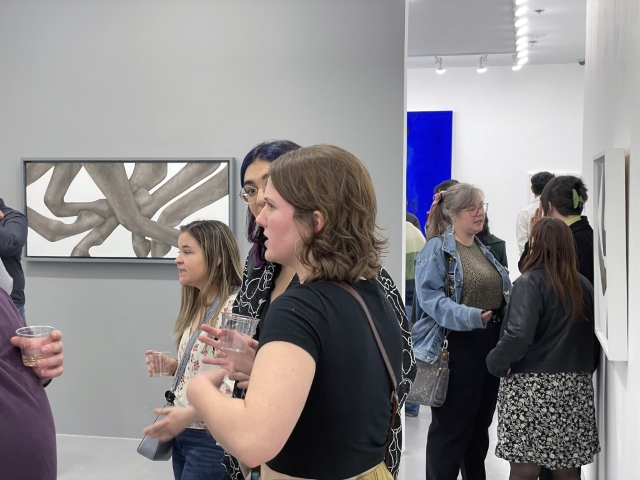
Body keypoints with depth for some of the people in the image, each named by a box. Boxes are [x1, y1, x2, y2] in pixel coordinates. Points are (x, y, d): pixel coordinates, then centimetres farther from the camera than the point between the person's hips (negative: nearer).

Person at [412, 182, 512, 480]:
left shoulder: (483, 249, 15)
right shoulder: (436, 249, -11)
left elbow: (502, 292, 21)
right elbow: (430, 297, -21)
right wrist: (469, 317, -31)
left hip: (490, 344, 8)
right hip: (456, 348, -8)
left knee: (480, 422, 18)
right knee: (450, 425, 0)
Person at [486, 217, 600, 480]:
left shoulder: (530, 282, -11)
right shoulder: (583, 285, 7)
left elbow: (519, 335, -21)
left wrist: (496, 363, -7)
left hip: (531, 386, -6)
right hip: (574, 387, 6)